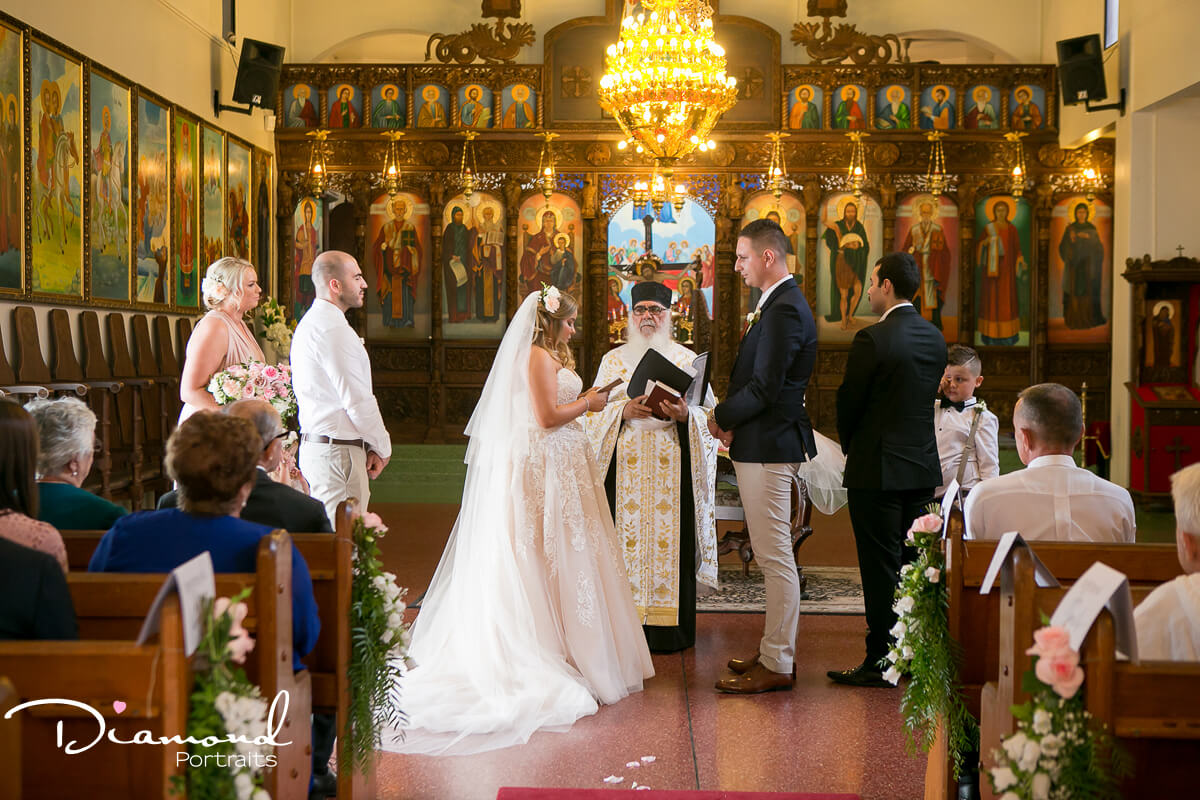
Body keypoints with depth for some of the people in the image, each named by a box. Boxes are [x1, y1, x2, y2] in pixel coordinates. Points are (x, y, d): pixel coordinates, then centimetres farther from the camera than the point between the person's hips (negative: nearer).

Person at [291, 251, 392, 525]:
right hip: (338, 451, -11)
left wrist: (370, 446, 11)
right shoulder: (333, 330, -16)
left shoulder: (310, 323, 17)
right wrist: (382, 448, -4)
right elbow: (358, 400, -18)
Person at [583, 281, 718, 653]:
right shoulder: (613, 360, 12)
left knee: (668, 537, -3)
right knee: (627, 537, -3)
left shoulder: (687, 360, 9)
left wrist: (685, 415, -15)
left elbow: (708, 413, 6)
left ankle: (669, 629, 3)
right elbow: (595, 412, 7)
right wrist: (623, 412, -12)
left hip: (671, 465, -1)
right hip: (625, 466, 1)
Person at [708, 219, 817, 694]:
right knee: (773, 554, 16)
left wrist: (721, 418, -8)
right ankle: (777, 649, 25)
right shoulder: (779, 303, 16)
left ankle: (777, 665, 2)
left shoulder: (783, 310, -18)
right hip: (766, 444, 11)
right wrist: (732, 420, 5)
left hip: (768, 447, -11)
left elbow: (764, 387, -22)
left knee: (775, 556, -4)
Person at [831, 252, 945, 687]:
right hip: (923, 467, 7)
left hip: (878, 469, -7)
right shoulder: (935, 337, 7)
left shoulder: (873, 339, -16)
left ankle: (881, 663, 4)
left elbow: (849, 401, -10)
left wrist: (850, 447, 10)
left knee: (881, 569, -1)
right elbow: (927, 397, 12)